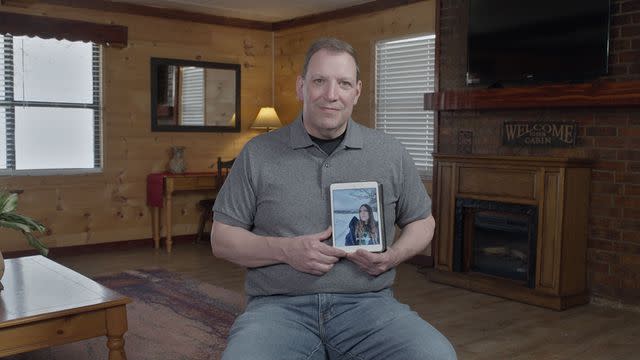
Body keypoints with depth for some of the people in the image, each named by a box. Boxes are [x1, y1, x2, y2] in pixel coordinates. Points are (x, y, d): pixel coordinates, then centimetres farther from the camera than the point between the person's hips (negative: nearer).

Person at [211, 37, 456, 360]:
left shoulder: (391, 154, 10)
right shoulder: (258, 154, 5)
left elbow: (422, 221, 20)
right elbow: (222, 239, 7)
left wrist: (395, 255, -3)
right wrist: (285, 250, -11)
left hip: (367, 302, 2)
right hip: (280, 306, -1)